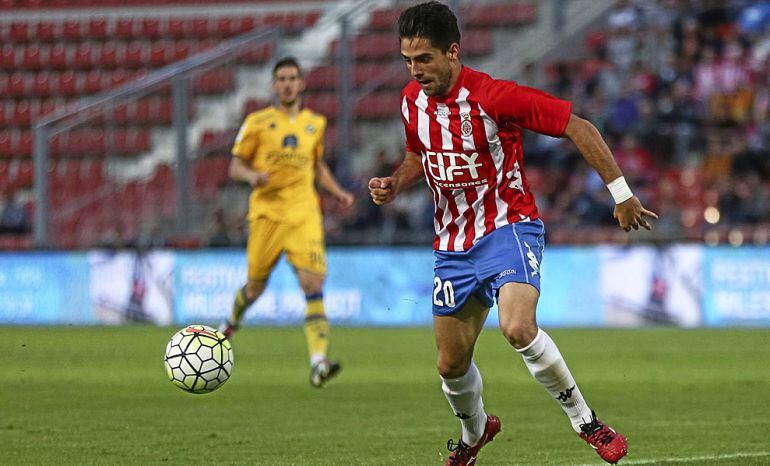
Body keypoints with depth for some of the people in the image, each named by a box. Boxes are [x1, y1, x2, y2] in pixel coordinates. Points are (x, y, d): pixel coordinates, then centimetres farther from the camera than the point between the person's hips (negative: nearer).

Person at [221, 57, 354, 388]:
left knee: (314, 281, -15)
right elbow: (235, 166, 4)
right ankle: (233, 320, 44)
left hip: (304, 212, 2)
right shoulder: (258, 122, 2)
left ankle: (318, 363, -23)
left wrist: (337, 192, 12)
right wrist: (252, 175, -17)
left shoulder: (315, 123, 13)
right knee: (257, 284, 6)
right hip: (267, 211, -2)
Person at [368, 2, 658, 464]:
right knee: (452, 365, 10)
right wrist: (393, 185, 0)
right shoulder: (412, 101, 0)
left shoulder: (493, 96, -20)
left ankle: (586, 422, -14)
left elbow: (578, 127, -15)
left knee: (518, 328, -32)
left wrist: (621, 193, -14)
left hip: (508, 228, -6)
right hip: (452, 243, 6)